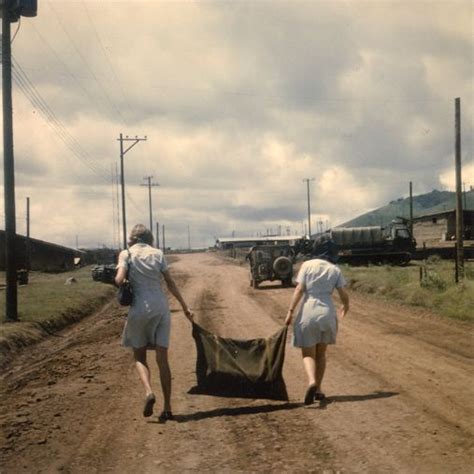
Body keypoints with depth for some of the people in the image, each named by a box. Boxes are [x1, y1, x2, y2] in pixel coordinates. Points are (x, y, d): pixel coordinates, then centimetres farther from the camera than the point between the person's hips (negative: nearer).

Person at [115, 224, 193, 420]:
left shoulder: (126, 254, 1)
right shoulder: (157, 253, 9)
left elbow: (119, 279, -13)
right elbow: (171, 284, 8)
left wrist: (114, 280, 11)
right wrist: (185, 306, 14)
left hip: (140, 308, -2)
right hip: (161, 308, 2)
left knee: (139, 356, 12)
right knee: (162, 358, 6)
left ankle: (148, 391, -14)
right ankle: (167, 408, 6)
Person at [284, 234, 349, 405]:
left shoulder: (307, 265, -2)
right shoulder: (335, 270, 2)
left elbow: (299, 290, -9)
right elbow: (344, 295, 3)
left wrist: (290, 311, -7)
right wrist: (345, 306, 24)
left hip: (308, 311, -2)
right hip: (327, 313, 2)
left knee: (308, 353, 5)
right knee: (321, 353, 18)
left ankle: (312, 381, -22)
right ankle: (318, 389, 19)